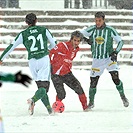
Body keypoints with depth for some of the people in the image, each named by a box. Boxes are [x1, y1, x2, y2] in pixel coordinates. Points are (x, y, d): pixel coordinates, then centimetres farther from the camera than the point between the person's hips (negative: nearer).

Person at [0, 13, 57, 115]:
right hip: (44, 59, -2)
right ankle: (33, 100, -37)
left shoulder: (23, 34, 5)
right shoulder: (44, 30, 6)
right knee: (43, 86, -9)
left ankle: (49, 108, 14)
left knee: (41, 86, 16)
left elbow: (12, 46, 3)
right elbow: (54, 43, 15)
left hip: (32, 61, 2)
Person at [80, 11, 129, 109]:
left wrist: (115, 52, -19)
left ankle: (123, 96, 5)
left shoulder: (110, 30, -9)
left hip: (109, 58, -2)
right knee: (93, 81, 1)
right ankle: (91, 102, 21)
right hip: (97, 60, 2)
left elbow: (120, 41, -4)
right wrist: (86, 39, -14)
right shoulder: (91, 30, -4)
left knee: (115, 77, -18)